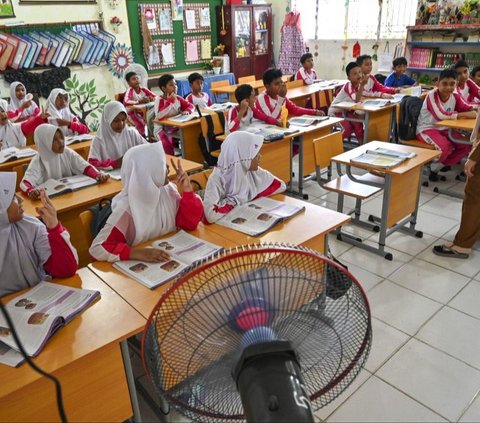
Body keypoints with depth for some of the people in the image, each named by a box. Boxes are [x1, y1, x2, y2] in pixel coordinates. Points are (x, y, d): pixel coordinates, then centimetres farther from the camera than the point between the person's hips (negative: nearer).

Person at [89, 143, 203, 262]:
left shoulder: (168, 190, -4)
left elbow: (190, 223, 0)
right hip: (139, 266, -4)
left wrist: (187, 189, -11)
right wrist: (138, 253, -35)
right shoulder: (127, 208, -21)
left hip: (171, 257, 4)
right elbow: (97, 248, -23)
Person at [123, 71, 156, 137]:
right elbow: (125, 102, -33)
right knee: (141, 123, -32)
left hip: (144, 111, 5)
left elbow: (156, 97, 0)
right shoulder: (129, 90, -16)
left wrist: (151, 98, -23)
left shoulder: (143, 89, -1)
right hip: (133, 112, -5)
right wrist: (139, 102, -37)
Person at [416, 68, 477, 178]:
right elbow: (441, 115, -30)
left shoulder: (455, 96, 1)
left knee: (466, 145, -5)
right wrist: (464, 114, -25)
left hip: (443, 129, 8)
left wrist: (474, 112, -26)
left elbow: (469, 110, -1)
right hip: (426, 129, -7)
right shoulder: (432, 95, -19)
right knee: (446, 146, -30)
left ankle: (436, 167, 0)